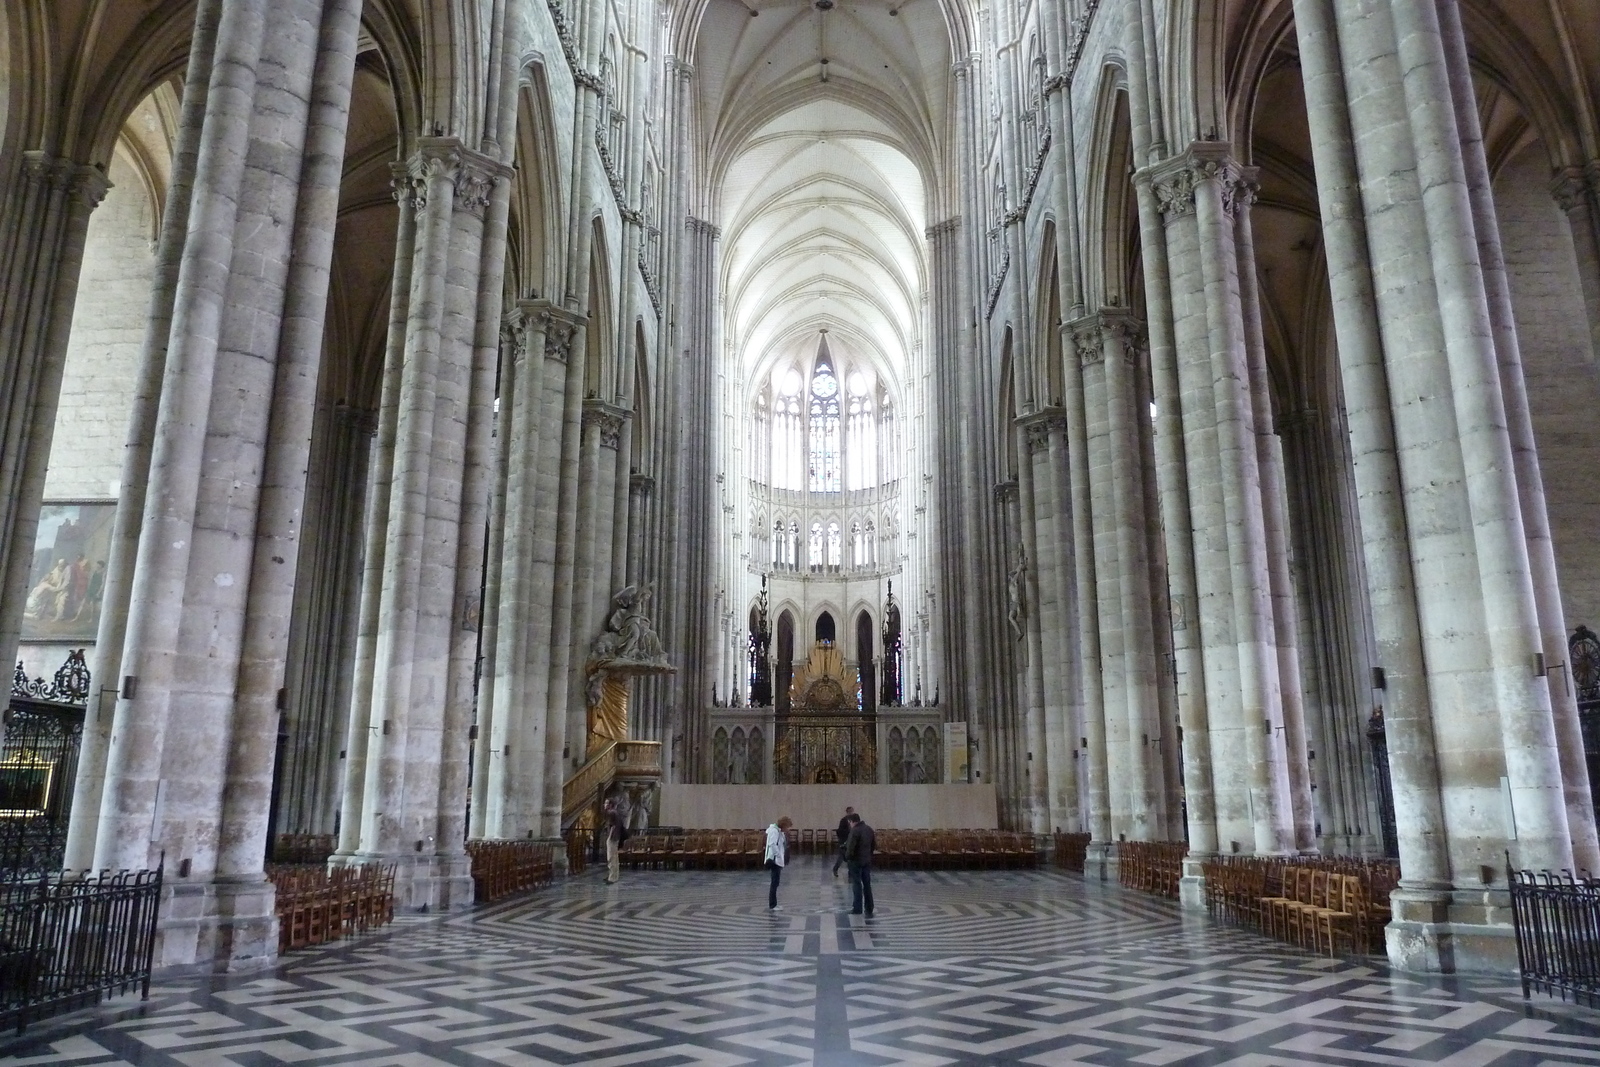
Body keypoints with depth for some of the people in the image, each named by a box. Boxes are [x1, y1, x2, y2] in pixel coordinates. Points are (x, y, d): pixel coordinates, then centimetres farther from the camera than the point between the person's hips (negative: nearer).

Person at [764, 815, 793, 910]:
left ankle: (773, 905, 17)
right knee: (774, 884, -6)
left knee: (775, 884, 12)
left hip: (778, 861, 10)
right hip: (775, 860, -10)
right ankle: (772, 906, -3)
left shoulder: (779, 831, 17)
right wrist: (778, 855, -23)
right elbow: (772, 844, -26)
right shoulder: (774, 831, -14)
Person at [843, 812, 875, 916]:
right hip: (867, 861, 7)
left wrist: (847, 857, -6)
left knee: (857, 884, 0)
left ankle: (857, 908, 3)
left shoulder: (854, 831, -17)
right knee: (867, 884, 12)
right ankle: (869, 908, 15)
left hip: (856, 861, -7)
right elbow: (874, 845, 13)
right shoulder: (869, 829, 8)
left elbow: (850, 848, -22)